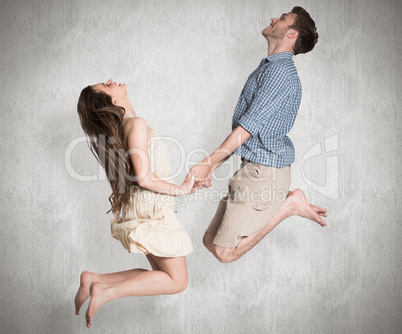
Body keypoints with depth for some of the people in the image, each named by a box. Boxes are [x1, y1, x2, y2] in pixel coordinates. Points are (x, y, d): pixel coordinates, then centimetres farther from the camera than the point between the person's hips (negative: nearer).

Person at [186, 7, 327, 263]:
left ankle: (289, 205, -1)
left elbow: (248, 126, -18)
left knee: (225, 252, -8)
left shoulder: (280, 70, -12)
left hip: (264, 171, -10)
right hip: (253, 168, 10)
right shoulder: (268, 69, 20)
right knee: (211, 241, 10)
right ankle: (284, 202, 10)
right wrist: (212, 167, 14)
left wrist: (208, 163, -13)